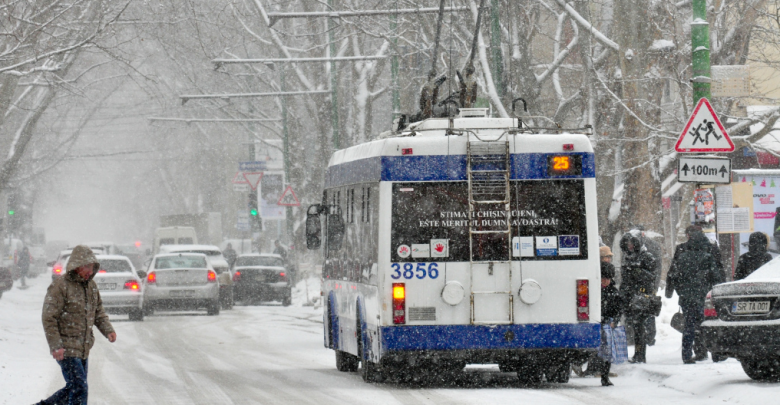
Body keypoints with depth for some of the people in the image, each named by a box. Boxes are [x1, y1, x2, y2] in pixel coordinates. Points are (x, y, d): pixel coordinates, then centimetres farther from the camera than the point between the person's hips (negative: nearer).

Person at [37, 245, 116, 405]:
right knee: (79, 388, -13)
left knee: (74, 388, 14)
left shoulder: (91, 285, 10)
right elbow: (49, 319, -14)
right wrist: (55, 346, -20)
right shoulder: (60, 287, -14)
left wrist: (108, 330, 0)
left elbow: (98, 312, 20)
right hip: (66, 349, -8)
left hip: (83, 348, 8)